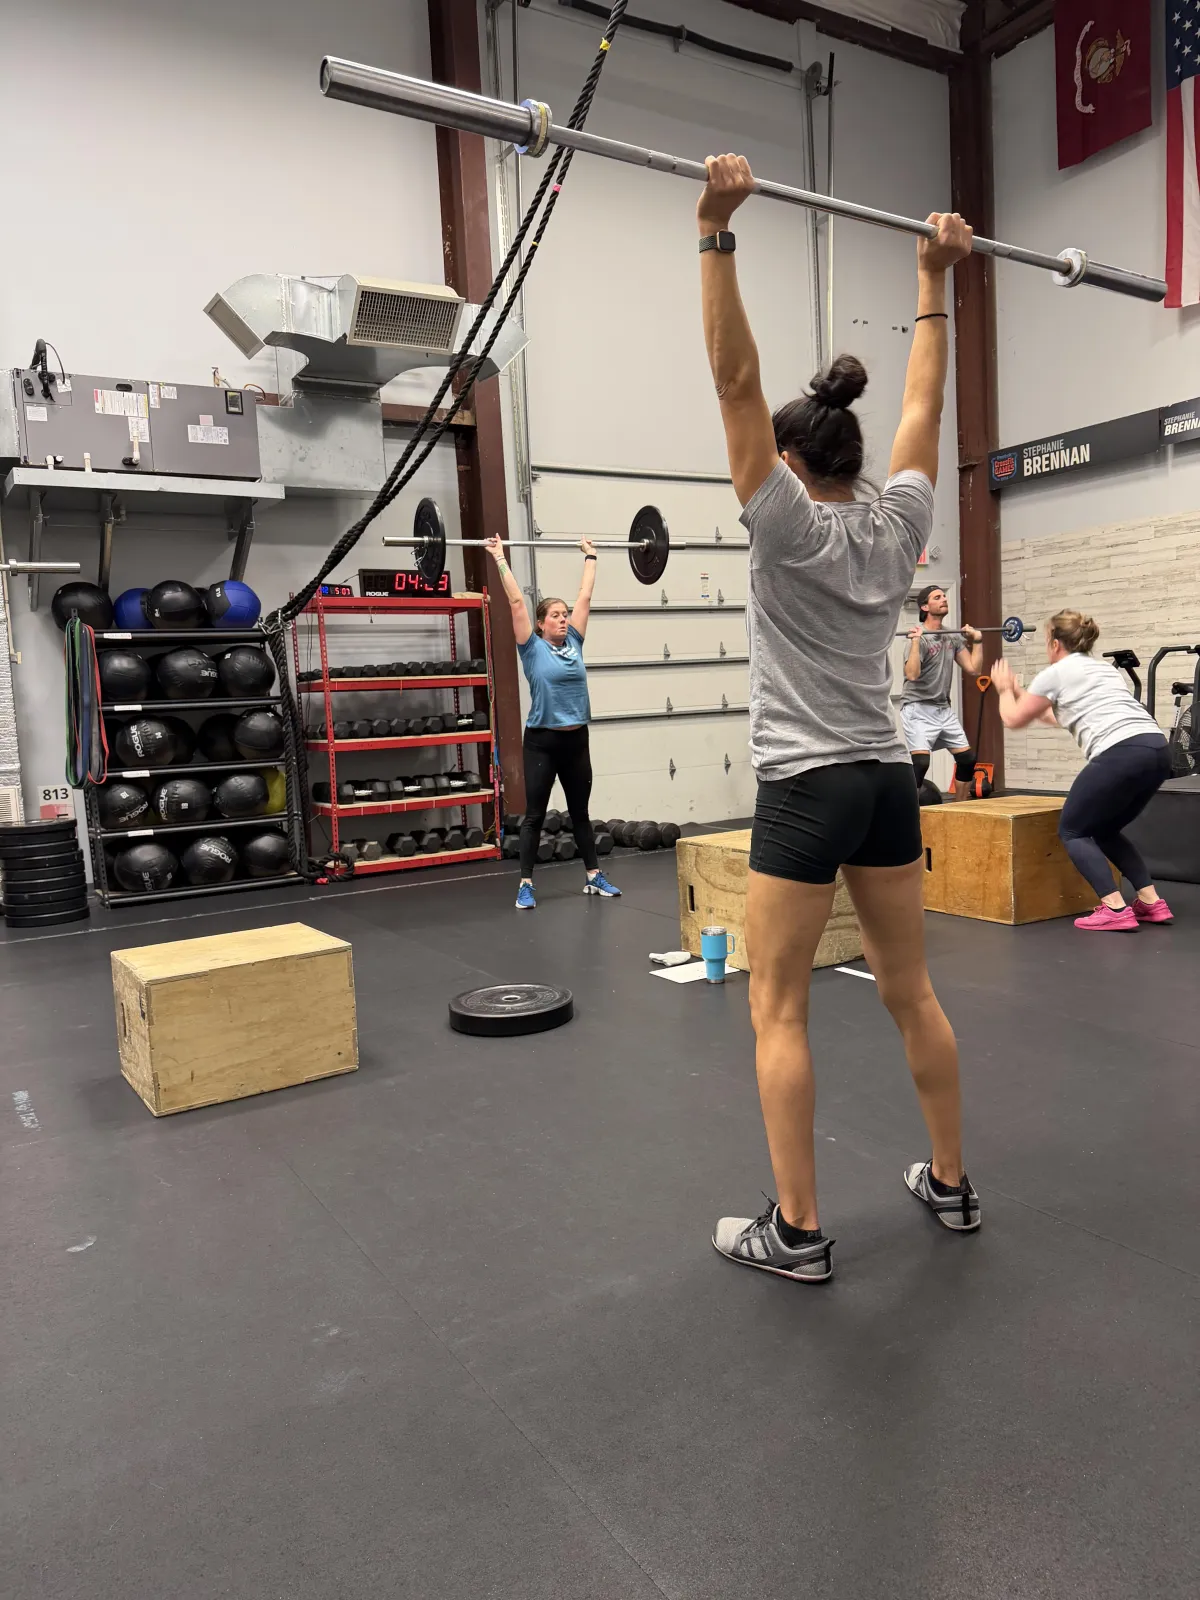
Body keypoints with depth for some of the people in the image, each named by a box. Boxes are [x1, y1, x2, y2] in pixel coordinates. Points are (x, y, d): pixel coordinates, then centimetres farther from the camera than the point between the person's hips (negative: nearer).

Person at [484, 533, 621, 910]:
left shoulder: (574, 643, 7)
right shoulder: (533, 648, -4)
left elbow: (585, 597, 13)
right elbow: (516, 601, -7)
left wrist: (590, 557, 19)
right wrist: (501, 560, -6)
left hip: (576, 740, 5)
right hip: (542, 741, -5)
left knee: (580, 812, 14)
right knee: (534, 816, 1)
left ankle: (594, 876, 22)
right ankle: (526, 885, 7)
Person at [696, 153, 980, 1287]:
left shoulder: (790, 528, -10)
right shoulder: (898, 526, 6)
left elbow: (735, 379, -13)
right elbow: (924, 403, 18)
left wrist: (716, 232, -13)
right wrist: (934, 281, 24)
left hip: (805, 791, -7)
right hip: (885, 782, 7)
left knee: (778, 1014, 2)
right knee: (911, 993, 16)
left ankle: (796, 1232, 8)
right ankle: (950, 1183, 30)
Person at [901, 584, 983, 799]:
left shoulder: (954, 636, 8)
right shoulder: (919, 637, -16)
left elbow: (974, 669, 7)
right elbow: (912, 674, -31)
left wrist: (977, 641, 9)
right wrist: (916, 640, -33)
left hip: (943, 709, 8)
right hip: (918, 709, -8)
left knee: (967, 759, 8)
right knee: (920, 762, -21)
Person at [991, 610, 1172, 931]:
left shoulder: (1055, 673, 7)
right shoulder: (1102, 668, 31)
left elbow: (1013, 719, 18)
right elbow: (1060, 716, 44)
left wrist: (1004, 690, 36)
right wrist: (1019, 691, 52)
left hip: (1121, 754, -8)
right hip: (1157, 751, 8)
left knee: (1072, 830, 8)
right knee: (1104, 829, 24)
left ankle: (1115, 910, -6)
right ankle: (1152, 902, 16)